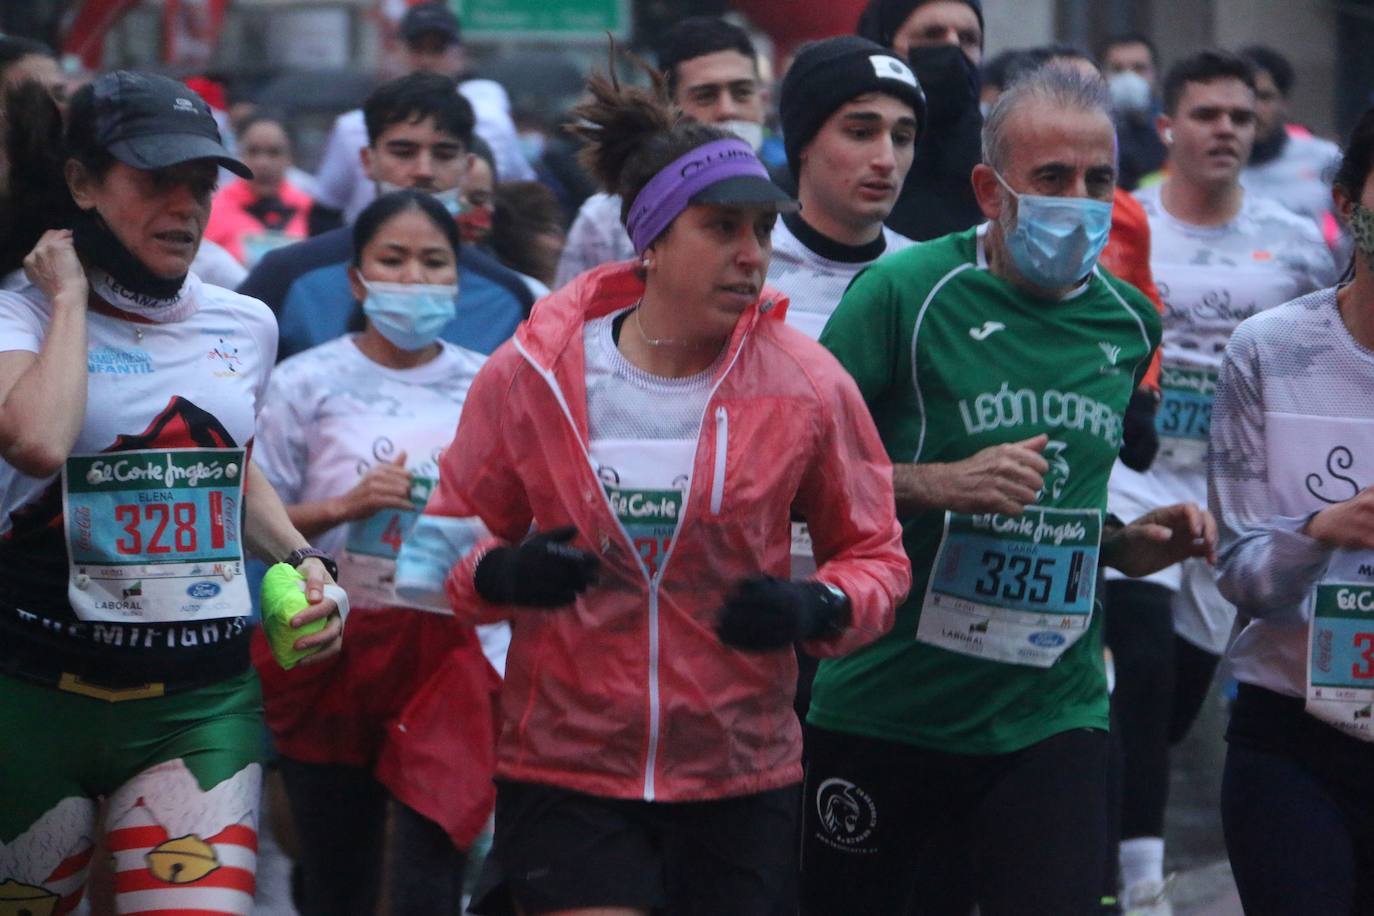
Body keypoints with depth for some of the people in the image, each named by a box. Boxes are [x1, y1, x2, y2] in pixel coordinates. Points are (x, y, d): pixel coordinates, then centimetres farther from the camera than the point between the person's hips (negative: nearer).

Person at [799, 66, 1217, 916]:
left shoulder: (1130, 321, 9)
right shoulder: (906, 291, -9)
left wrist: (1126, 543, 5)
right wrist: (939, 485, -20)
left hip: (1053, 712, 3)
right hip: (888, 708, -3)